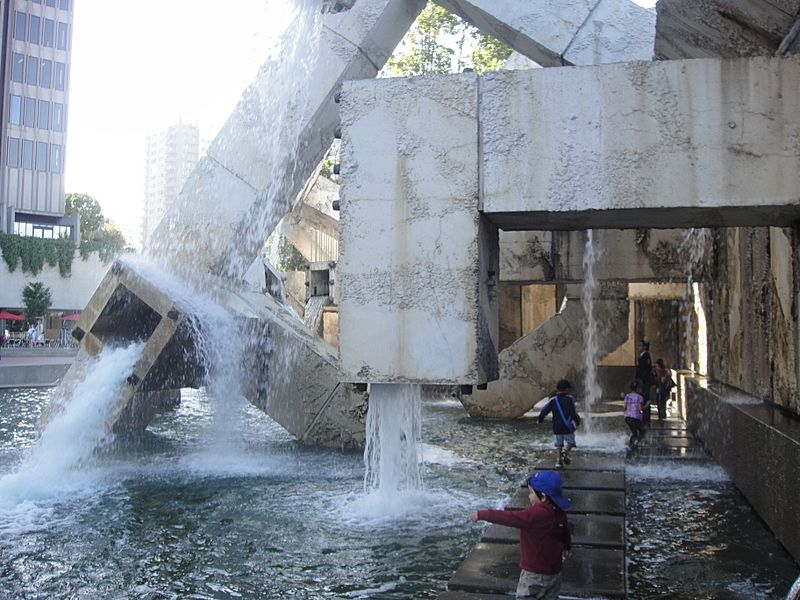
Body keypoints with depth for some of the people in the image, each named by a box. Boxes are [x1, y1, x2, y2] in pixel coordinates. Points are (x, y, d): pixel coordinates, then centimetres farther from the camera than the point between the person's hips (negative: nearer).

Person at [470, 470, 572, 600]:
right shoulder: (559, 513, -1)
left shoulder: (535, 514, -27)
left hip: (535, 574, -8)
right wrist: (567, 547, 39)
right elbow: (566, 531, 17)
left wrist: (481, 515, -20)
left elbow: (508, 518, -28)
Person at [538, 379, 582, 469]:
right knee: (569, 441, 12)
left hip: (557, 428, 2)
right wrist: (577, 421, 6)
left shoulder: (553, 400, 1)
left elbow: (544, 410, -3)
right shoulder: (570, 399, -5)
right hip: (568, 427, -2)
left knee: (558, 445, 13)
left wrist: (540, 419, 13)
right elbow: (573, 412, -10)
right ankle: (565, 450, -18)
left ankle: (558, 461, 3)